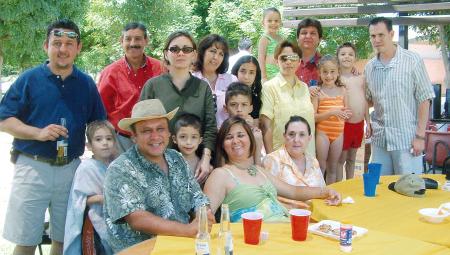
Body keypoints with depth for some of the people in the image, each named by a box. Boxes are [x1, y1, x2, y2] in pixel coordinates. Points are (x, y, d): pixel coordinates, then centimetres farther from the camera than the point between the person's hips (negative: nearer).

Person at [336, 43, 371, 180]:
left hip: (359, 124, 5)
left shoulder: (361, 78, 10)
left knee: (352, 158, 17)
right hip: (344, 123, -5)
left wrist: (368, 123, 11)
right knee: (341, 159, 3)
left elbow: (365, 101, 13)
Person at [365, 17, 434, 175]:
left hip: (406, 139, -4)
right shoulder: (369, 67, 8)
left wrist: (420, 136, -9)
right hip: (379, 139, 5)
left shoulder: (412, 61, -6)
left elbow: (424, 100, -6)